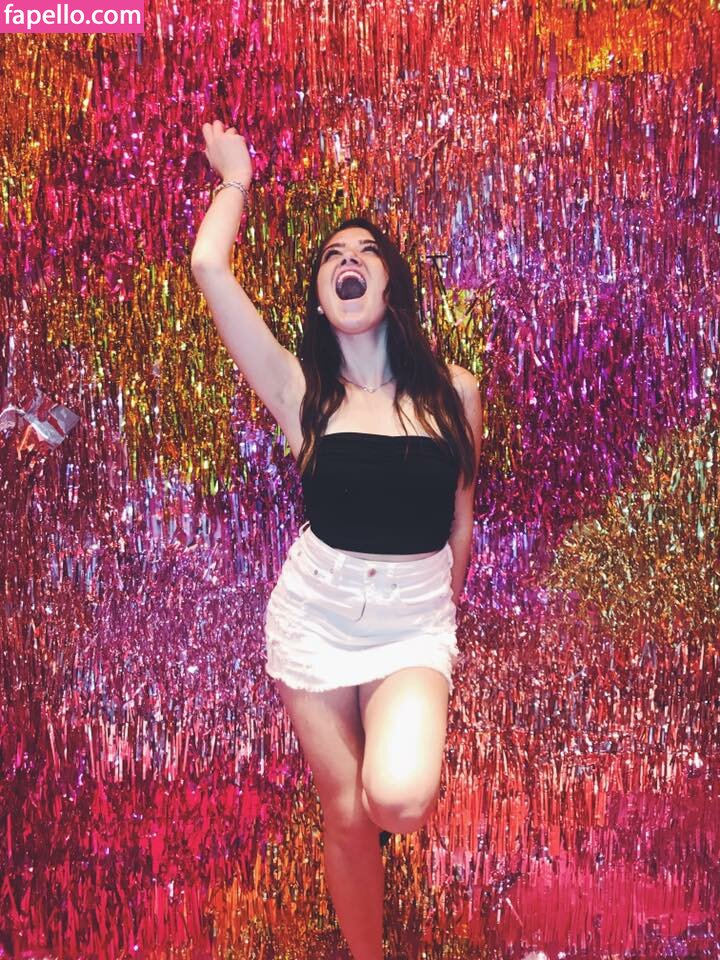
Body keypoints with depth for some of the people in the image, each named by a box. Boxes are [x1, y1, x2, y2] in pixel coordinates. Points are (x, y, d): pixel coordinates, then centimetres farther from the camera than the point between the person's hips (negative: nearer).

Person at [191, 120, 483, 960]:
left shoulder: (452, 390, -2)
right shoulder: (302, 392, -7)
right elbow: (209, 267, -16)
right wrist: (236, 177, 2)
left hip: (416, 618, 0)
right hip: (317, 612, 0)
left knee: (400, 797, -23)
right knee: (345, 814, 9)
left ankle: (380, 803, 16)